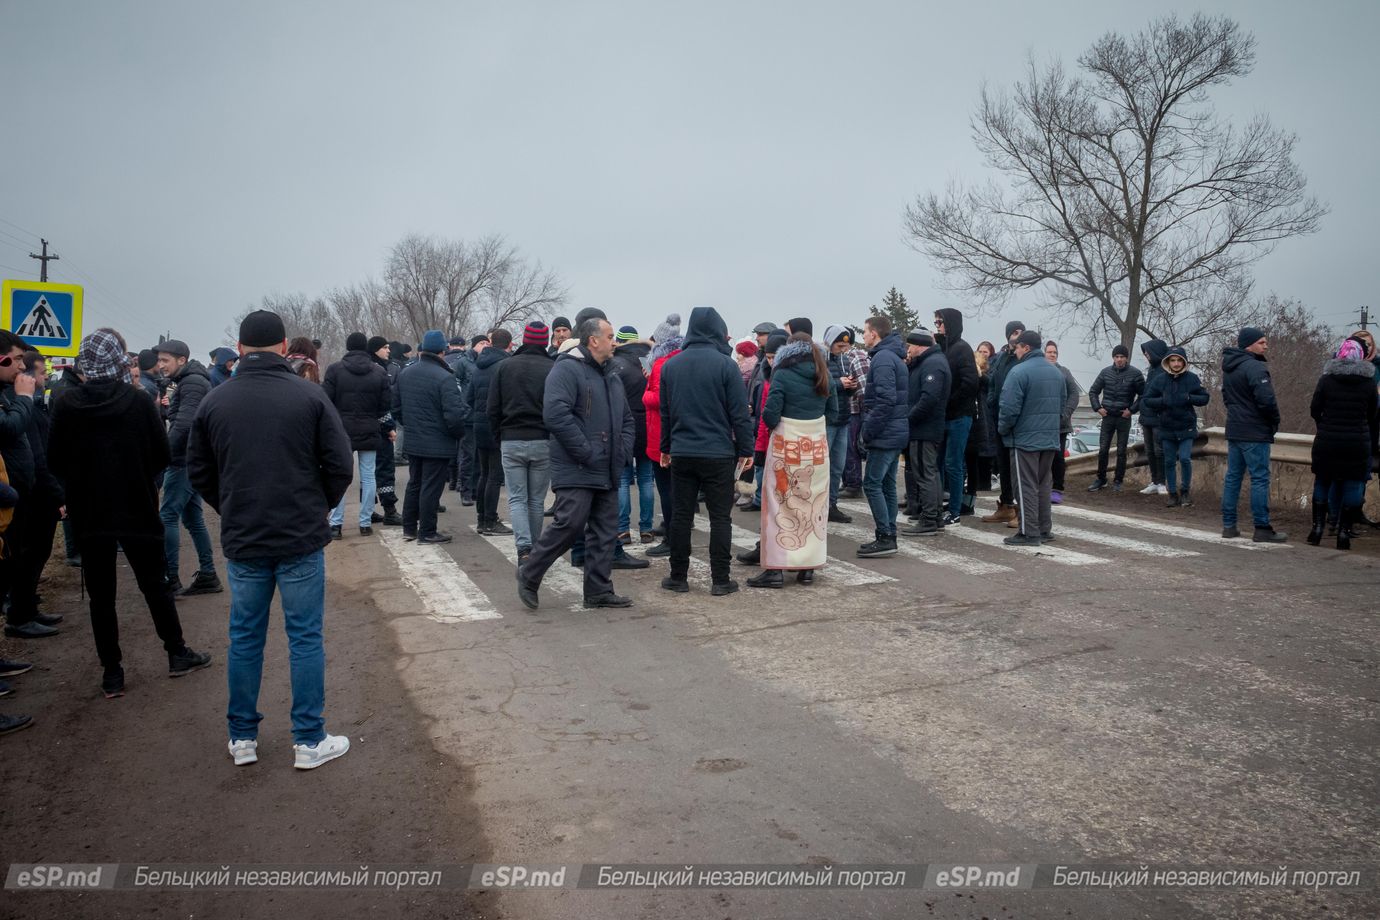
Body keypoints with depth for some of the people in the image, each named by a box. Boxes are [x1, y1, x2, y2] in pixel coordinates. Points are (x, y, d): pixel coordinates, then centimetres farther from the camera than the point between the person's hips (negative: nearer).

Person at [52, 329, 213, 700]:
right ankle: (177, 654, 21)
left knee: (101, 594, 9)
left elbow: (56, 462, 0)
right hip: (137, 510, -1)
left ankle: (111, 672, 13)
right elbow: (162, 457, -7)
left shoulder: (66, 405, -7)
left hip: (89, 513, 1)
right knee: (154, 584, 13)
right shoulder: (138, 401, -11)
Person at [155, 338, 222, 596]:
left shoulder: (192, 383, -14)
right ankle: (208, 576, 17)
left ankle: (171, 580, -4)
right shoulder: (187, 381, 18)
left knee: (167, 516, -7)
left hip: (185, 460, -10)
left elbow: (183, 423, -24)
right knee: (192, 517, 13)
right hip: (192, 459, 10)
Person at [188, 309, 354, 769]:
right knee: (305, 638, 5)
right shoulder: (309, 395, -9)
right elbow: (340, 464, -8)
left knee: (245, 639, 14)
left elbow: (198, 470, 6)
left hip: (241, 541, 3)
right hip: (301, 540, -3)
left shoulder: (215, 400, 0)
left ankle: (241, 738, 25)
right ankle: (309, 741, 12)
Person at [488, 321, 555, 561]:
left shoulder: (504, 366, 2)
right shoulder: (554, 369, -5)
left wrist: (499, 438, 13)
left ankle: (524, 548, -12)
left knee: (516, 499, 5)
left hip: (511, 442, 1)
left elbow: (492, 409, 3)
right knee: (537, 500, 10)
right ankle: (535, 550, 18)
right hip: (543, 442, -1)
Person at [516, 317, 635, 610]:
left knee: (606, 531, 9)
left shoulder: (611, 376, 19)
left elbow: (626, 418, 25)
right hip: (575, 472, -9)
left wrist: (623, 452, 8)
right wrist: (586, 453, -21)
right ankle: (529, 575, 10)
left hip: (608, 472, 9)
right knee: (570, 525, -10)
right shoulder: (567, 369, -10)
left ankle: (599, 591, 18)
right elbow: (555, 415, -22)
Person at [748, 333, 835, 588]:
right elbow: (833, 412, 11)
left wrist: (773, 423, 7)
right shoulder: (825, 376, 5)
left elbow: (770, 415, -14)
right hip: (817, 446, 5)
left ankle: (776, 569, 2)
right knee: (813, 507, 11)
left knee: (781, 507, 2)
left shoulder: (782, 375, -10)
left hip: (786, 446, -4)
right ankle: (808, 568, 16)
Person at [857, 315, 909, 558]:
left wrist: (869, 430, -16)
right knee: (887, 484, 13)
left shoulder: (882, 358, -14)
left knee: (872, 484, -7)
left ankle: (885, 537, -6)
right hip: (897, 432, 10)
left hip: (885, 434, -10)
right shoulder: (894, 356, 17)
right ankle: (889, 537, 17)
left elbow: (885, 400, -22)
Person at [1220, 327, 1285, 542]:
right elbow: (1266, 399, -22)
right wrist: (1275, 421, -6)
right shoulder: (1255, 367, -16)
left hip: (1234, 430, 9)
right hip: (1255, 433, -9)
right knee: (1260, 479, -3)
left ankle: (1228, 525, 14)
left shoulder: (1228, 368, 13)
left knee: (1232, 476, 11)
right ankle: (1262, 528, 0)